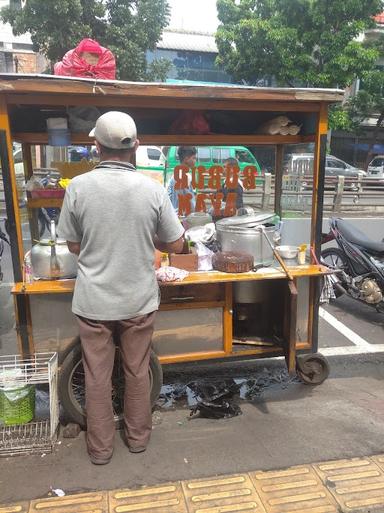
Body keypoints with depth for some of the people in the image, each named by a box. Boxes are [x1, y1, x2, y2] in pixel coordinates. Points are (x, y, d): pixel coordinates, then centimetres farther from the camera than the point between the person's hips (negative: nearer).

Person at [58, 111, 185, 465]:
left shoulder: (78, 187, -11)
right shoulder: (152, 189, -11)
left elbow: (74, 245, -1)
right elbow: (176, 245, -4)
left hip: (93, 301, 0)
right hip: (139, 300, 1)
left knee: (97, 376, 15)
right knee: (138, 372, 19)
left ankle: (100, 447, 32)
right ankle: (138, 436, 37)